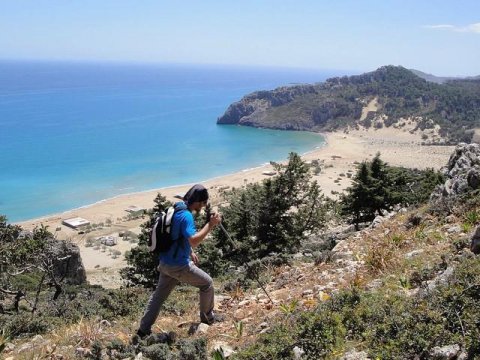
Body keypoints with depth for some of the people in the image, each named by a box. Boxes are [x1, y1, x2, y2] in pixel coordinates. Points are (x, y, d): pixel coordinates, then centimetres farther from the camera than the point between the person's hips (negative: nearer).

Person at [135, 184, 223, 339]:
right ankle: (207, 317, 26)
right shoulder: (186, 215, -22)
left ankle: (144, 329, 19)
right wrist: (210, 224, -28)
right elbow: (194, 240, -34)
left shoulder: (176, 209, 8)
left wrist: (190, 252, 20)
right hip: (179, 266, -9)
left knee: (159, 295, 16)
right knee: (207, 283, 9)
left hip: (166, 262, 9)